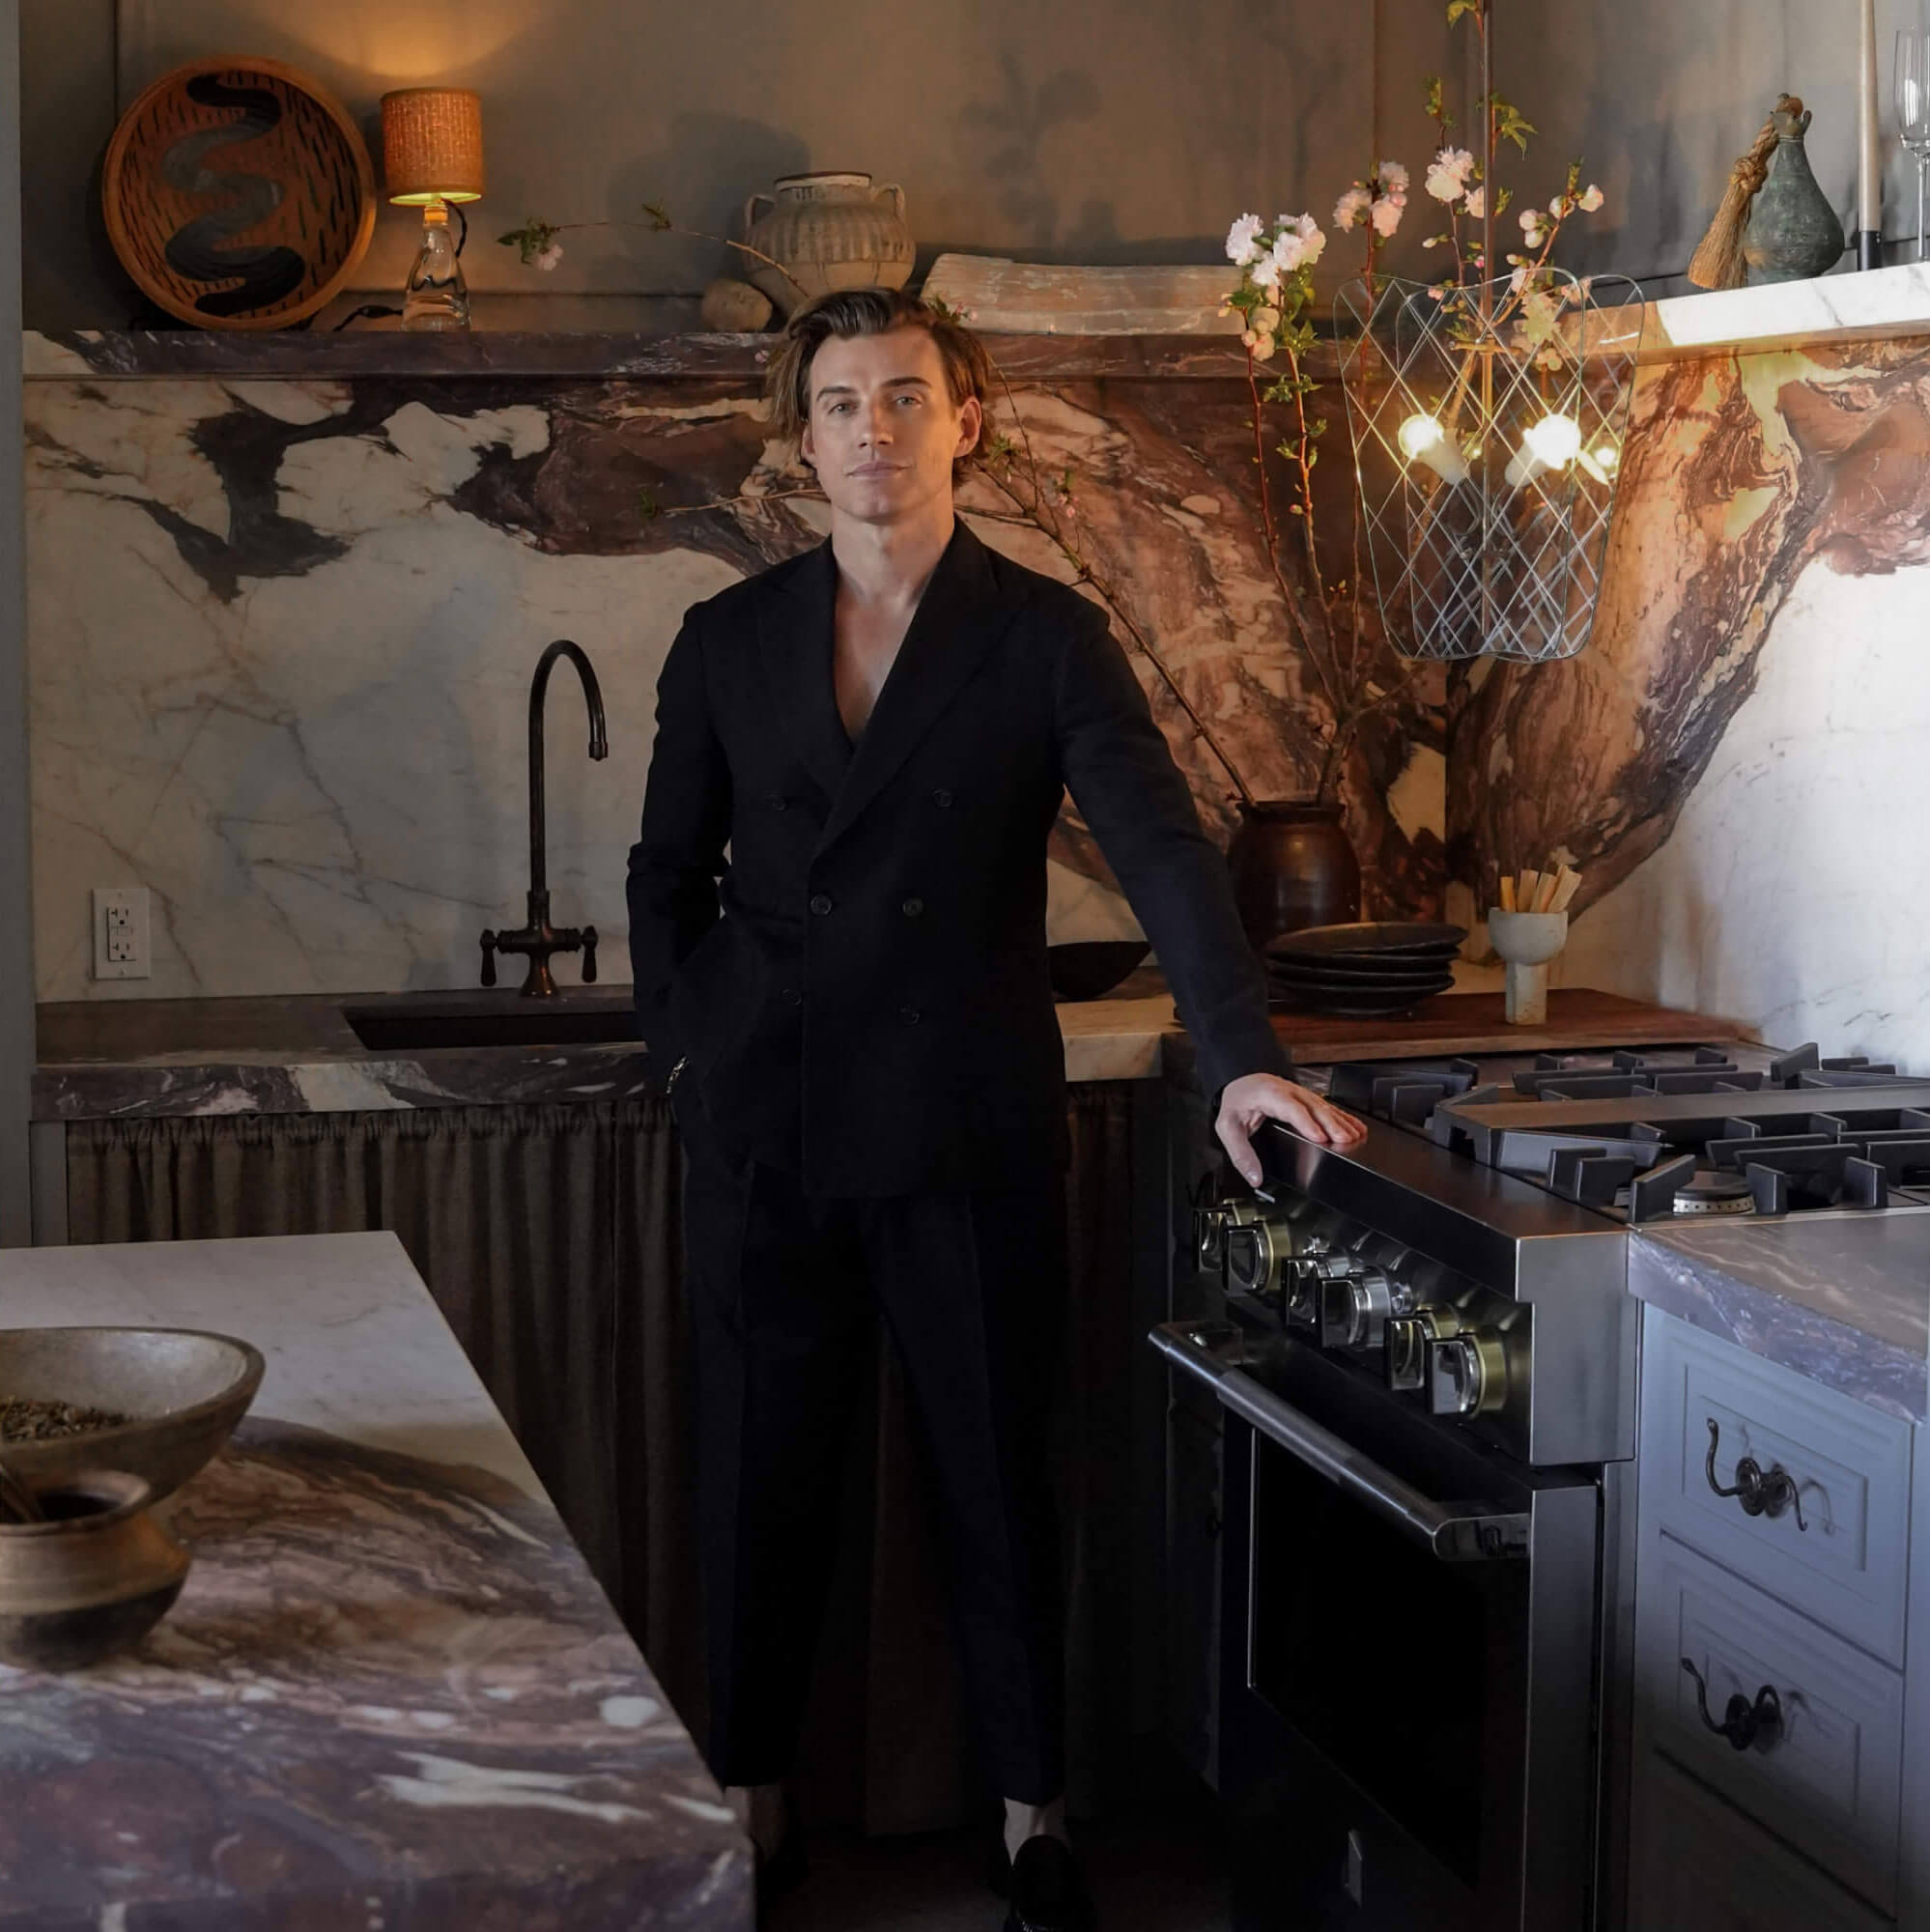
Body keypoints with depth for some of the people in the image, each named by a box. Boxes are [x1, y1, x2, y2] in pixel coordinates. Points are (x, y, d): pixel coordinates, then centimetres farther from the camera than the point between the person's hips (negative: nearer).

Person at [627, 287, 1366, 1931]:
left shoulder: (1046, 638, -1)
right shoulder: (728, 641, 7)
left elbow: (1162, 849, -12)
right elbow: (669, 873, 16)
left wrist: (1244, 1055, -25)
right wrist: (693, 1052, 3)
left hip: (968, 1132, -2)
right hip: (765, 1135, 2)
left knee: (1001, 1477, 7)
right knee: (763, 1484, 9)